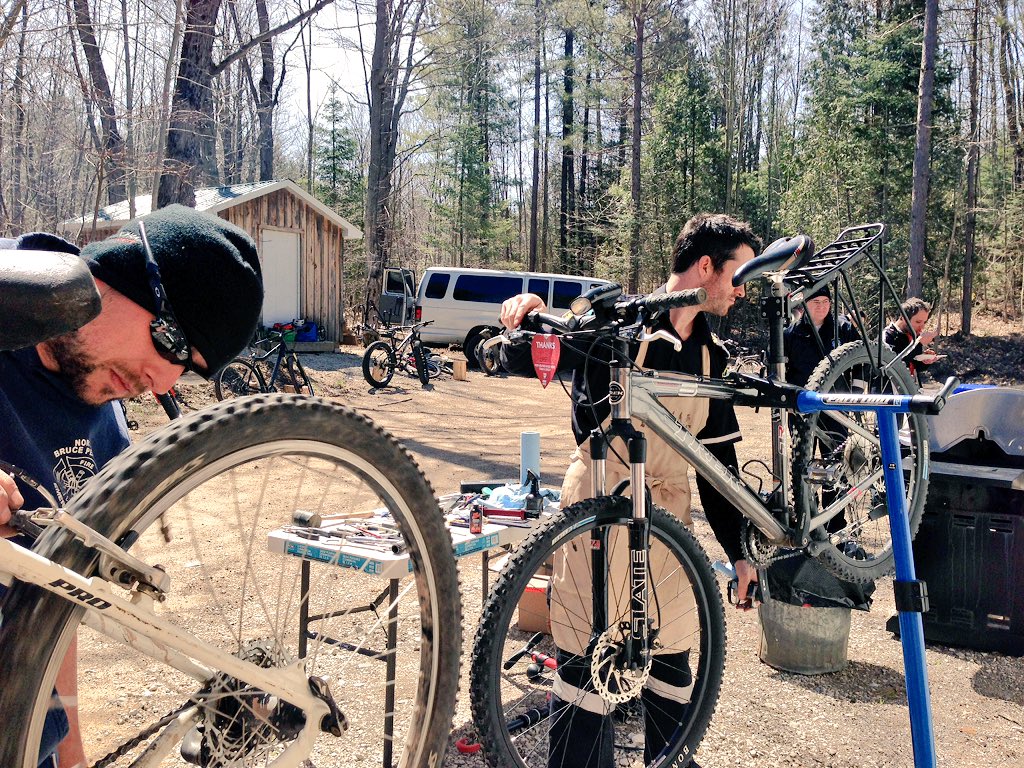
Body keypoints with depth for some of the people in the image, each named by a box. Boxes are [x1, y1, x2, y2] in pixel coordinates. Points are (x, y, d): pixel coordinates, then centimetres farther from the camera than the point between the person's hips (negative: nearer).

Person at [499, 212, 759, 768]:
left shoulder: (711, 356, 9)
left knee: (673, 659, 12)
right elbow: (524, 360, -13)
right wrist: (527, 315, -36)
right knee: (586, 655, 1)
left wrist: (738, 551, 10)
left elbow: (717, 458, 11)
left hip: (667, 516, 5)